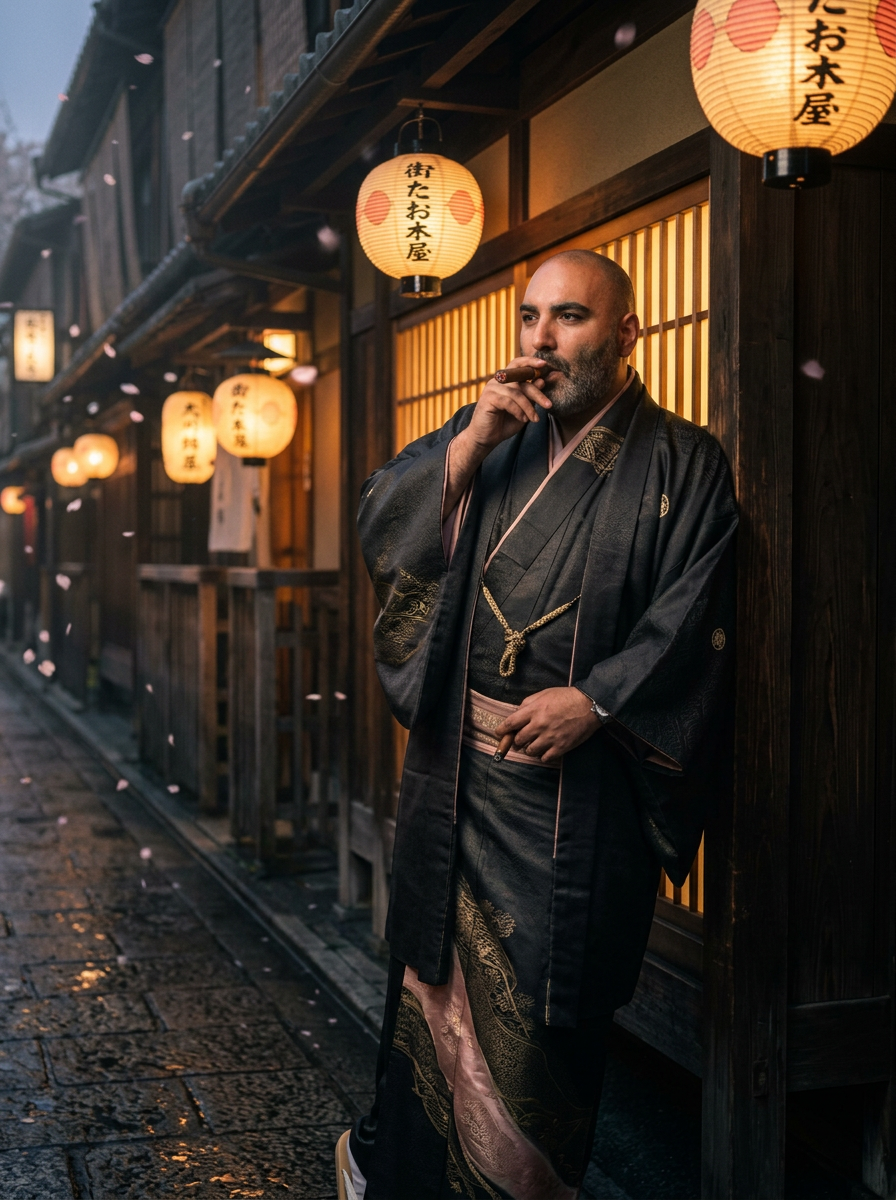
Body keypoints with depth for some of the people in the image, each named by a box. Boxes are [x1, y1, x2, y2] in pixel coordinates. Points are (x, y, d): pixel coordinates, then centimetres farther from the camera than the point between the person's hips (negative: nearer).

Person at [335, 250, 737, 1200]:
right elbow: (378, 526, 2)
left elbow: (693, 620, -7)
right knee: (437, 980, 9)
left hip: (578, 783, -2)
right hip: (456, 764, 3)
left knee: (549, 1006, 5)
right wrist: (466, 446, -10)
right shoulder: (488, 437, 11)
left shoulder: (680, 464, 0)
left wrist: (595, 700, -17)